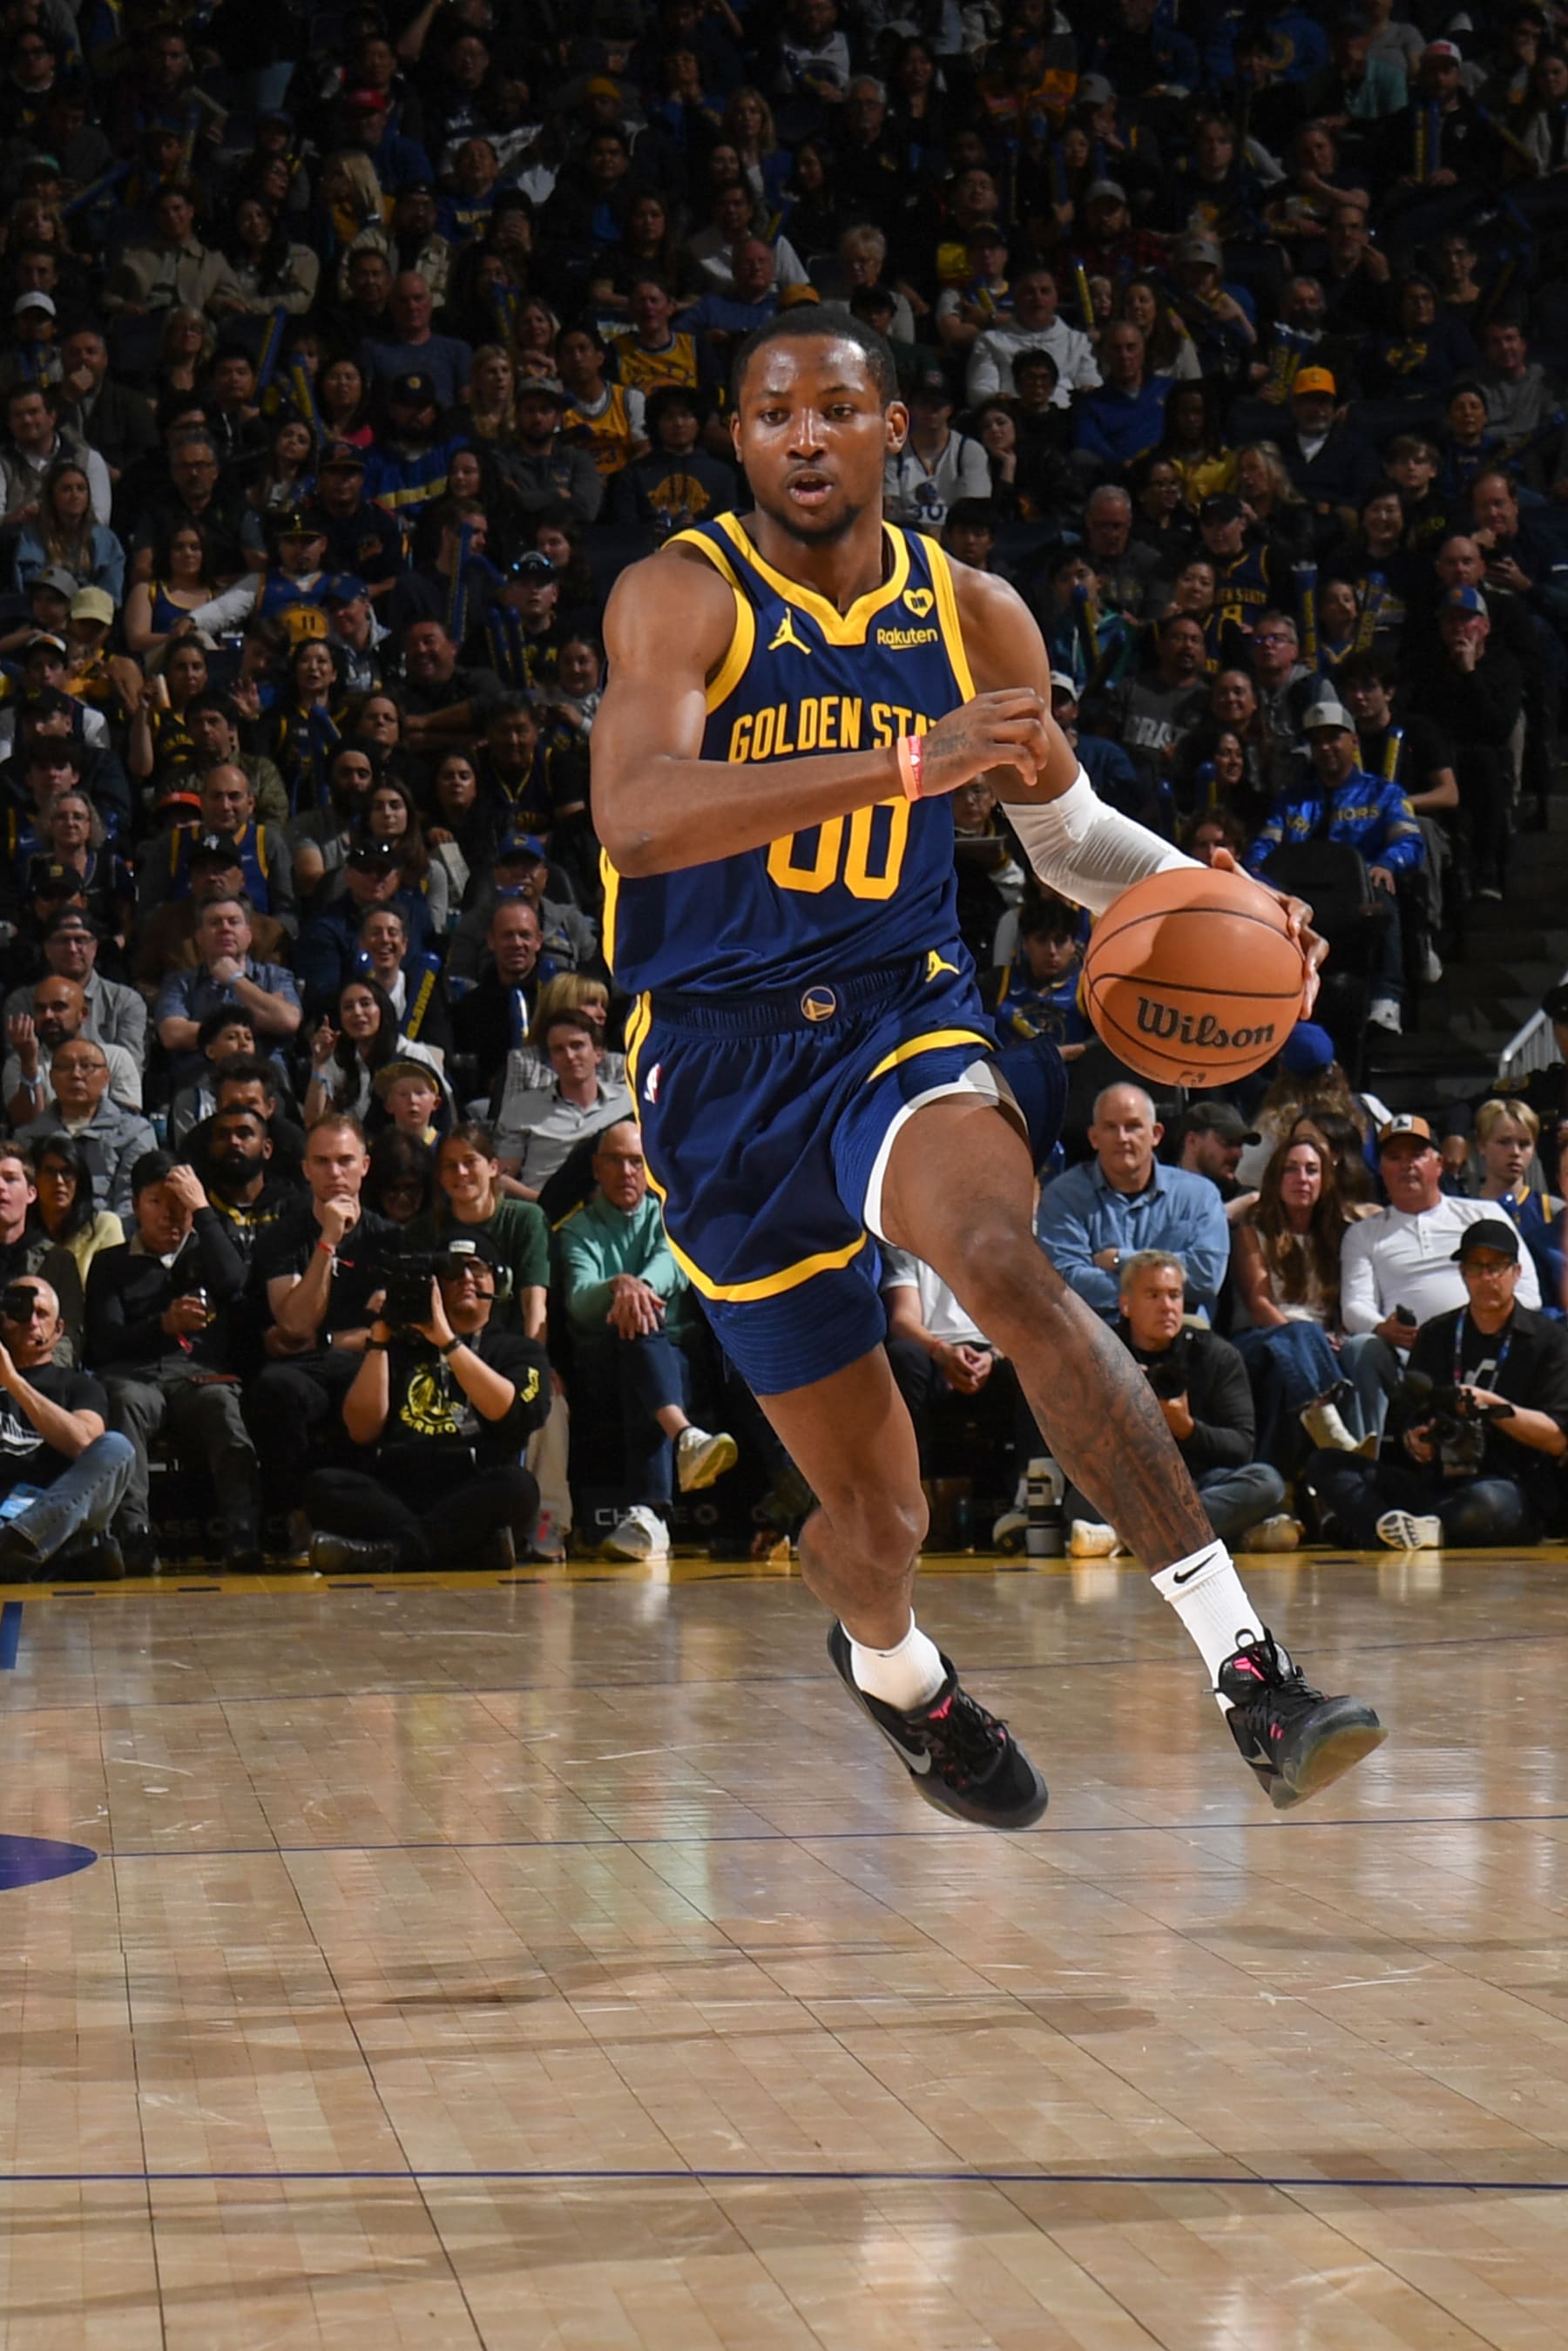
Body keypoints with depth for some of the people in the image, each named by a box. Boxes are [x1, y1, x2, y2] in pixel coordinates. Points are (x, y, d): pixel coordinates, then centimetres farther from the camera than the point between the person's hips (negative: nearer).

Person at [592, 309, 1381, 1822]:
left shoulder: (973, 614, 4)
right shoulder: (682, 596, -10)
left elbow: (1066, 829, 20)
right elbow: (634, 817, -29)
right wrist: (909, 763, -38)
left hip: (905, 1023, 1)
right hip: (724, 1061, -1)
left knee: (1003, 1258, -34)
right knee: (875, 1511, 5)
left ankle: (1247, 1667, -39)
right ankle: (890, 1665, 44)